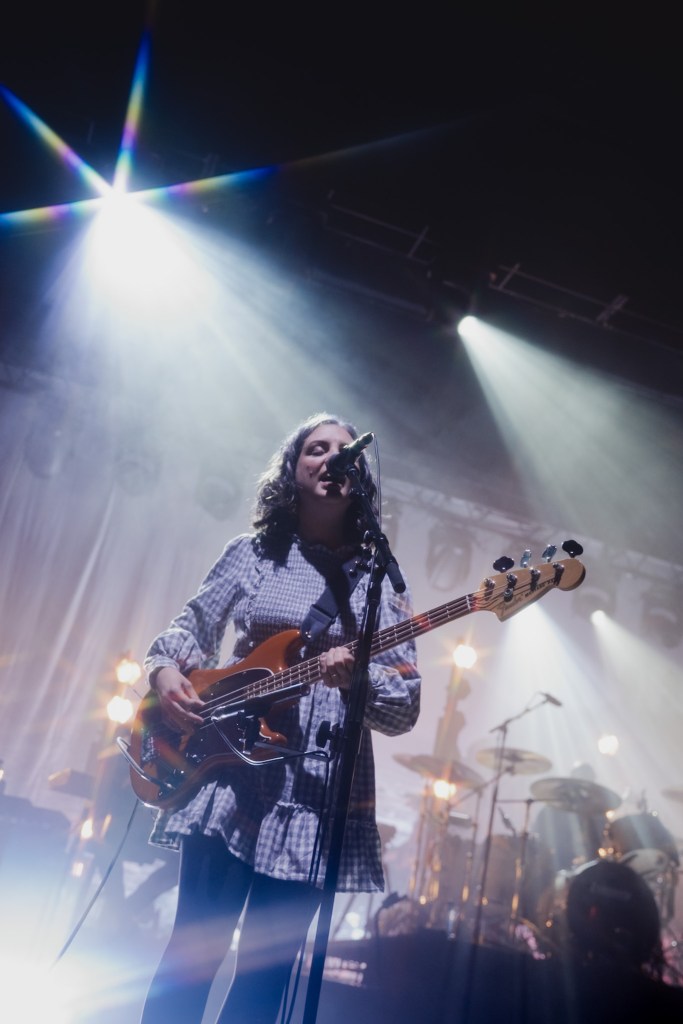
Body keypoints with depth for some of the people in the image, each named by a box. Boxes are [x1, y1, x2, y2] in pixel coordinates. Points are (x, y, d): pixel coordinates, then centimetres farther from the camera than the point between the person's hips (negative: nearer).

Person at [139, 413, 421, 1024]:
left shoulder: (381, 583, 4)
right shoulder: (253, 553, 7)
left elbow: (407, 708, 0)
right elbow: (190, 628, 14)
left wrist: (355, 678, -21)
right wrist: (166, 670, -8)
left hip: (320, 794, 0)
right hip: (229, 772, 0)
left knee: (267, 970, 7)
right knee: (194, 948, 1)